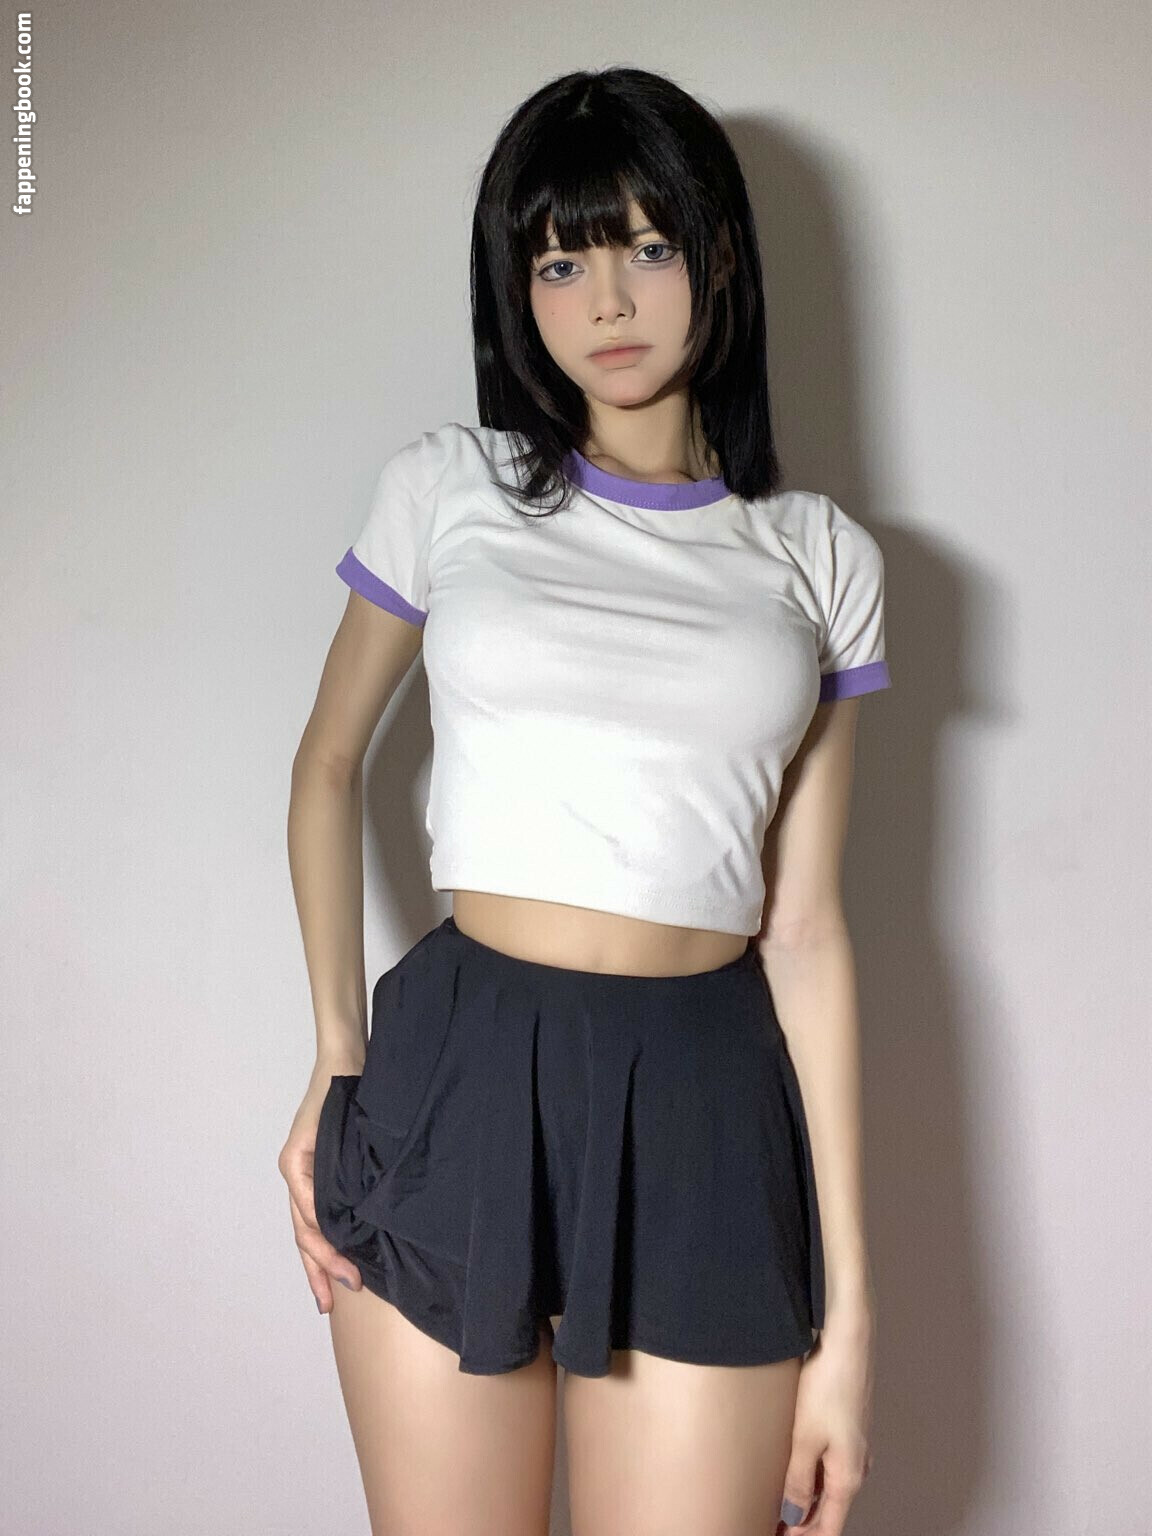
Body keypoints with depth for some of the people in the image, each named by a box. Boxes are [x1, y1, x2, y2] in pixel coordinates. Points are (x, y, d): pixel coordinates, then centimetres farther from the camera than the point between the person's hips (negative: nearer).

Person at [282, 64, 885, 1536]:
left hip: (706, 1109, 1)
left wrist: (848, 1308, 1)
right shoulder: (444, 489, 3)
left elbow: (804, 928, 3)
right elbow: (327, 764, 14)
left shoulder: (821, 557, 5)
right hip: (457, 1079, 0)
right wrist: (335, 1060, 2)